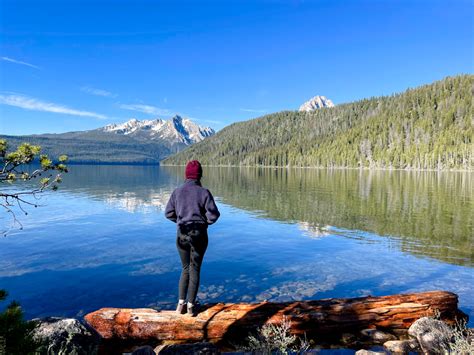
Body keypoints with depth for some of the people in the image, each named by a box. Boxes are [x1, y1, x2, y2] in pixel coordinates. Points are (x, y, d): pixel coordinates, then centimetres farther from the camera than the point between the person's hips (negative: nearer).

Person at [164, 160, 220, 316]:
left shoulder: (177, 191, -3)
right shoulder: (204, 192, -11)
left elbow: (168, 213, 1)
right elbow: (214, 214, -13)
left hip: (182, 235, 2)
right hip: (199, 235, -2)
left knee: (185, 269, 18)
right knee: (195, 270, 11)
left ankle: (181, 303, 16)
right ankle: (191, 306, 15)